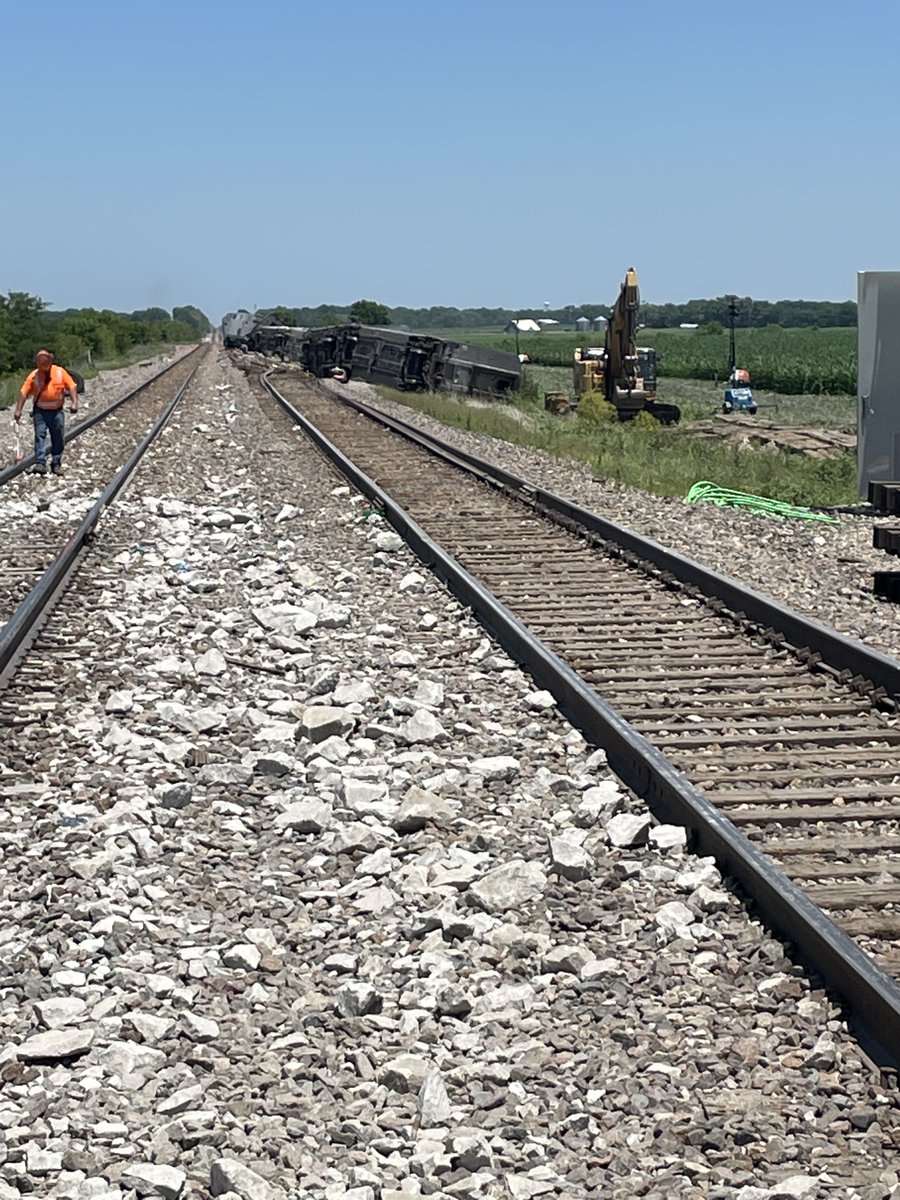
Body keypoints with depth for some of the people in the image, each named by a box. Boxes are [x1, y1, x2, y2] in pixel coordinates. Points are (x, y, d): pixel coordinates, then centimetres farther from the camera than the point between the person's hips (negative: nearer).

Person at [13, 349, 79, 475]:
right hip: (40, 411, -1)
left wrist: (74, 402, -16)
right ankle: (40, 463, -17)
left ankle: (56, 464, 14)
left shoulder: (60, 372, -1)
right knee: (40, 435, -12)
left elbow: (72, 387, -2)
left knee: (58, 439, 4)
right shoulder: (34, 375, -2)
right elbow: (23, 393, -6)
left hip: (57, 411, 1)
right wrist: (18, 410, -14)